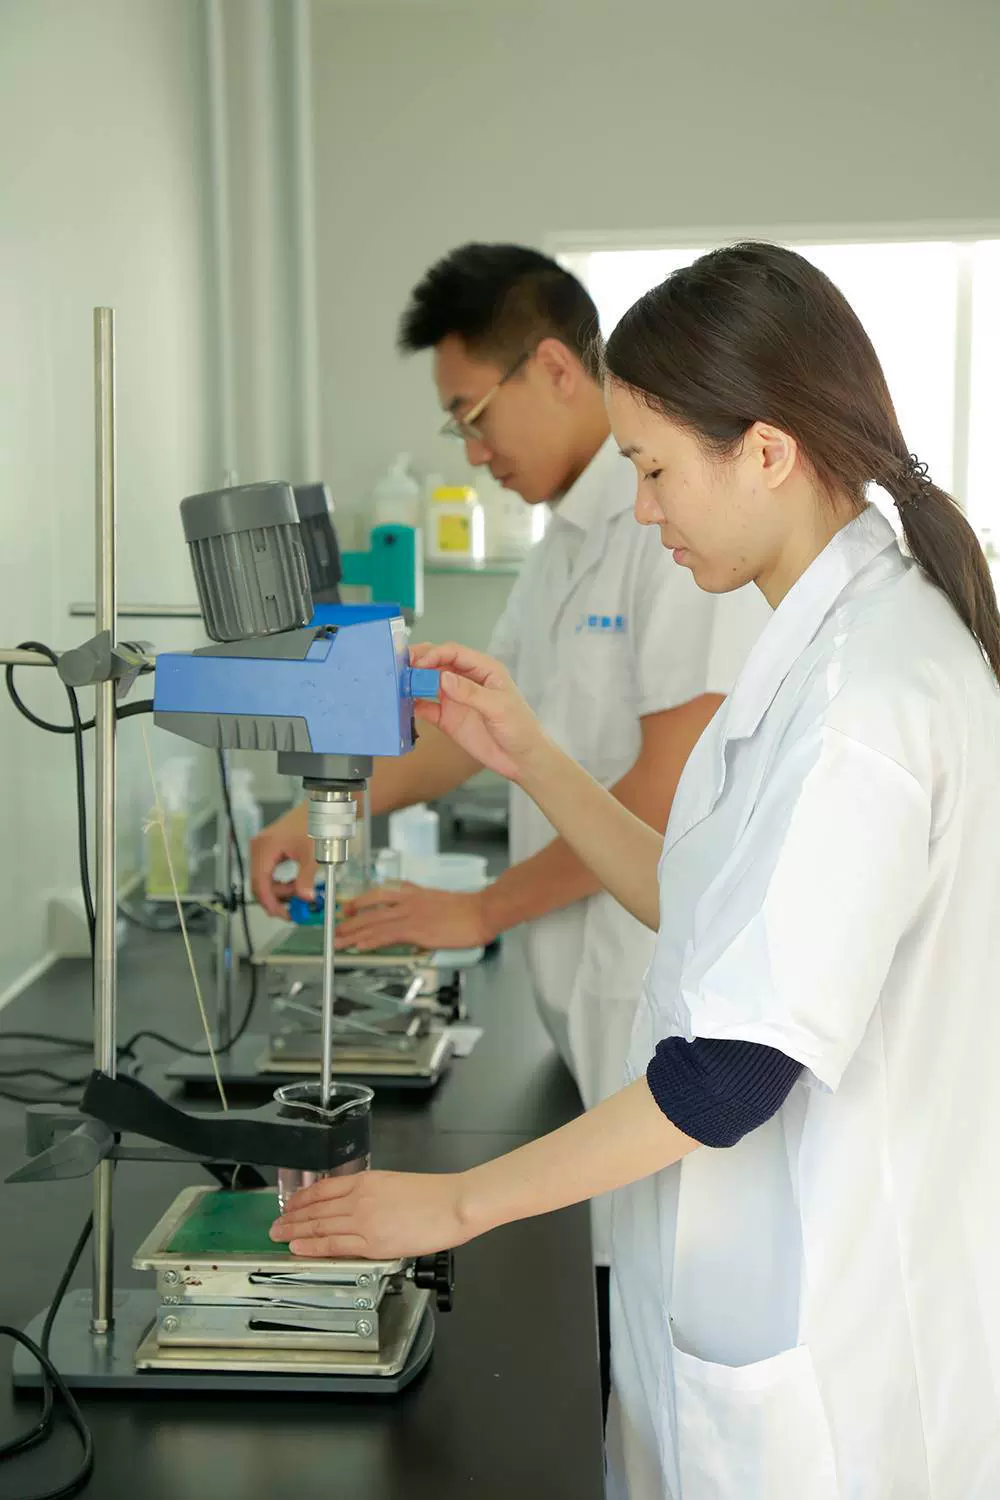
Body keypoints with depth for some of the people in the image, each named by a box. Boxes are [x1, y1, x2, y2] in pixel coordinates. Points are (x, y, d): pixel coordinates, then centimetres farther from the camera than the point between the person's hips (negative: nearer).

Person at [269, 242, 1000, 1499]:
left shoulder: (868, 690, -25)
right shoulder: (828, 648, 6)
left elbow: (739, 1066, -25)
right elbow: (711, 910, 13)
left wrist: (460, 1201, -16)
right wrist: (528, 759, 4)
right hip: (762, 1272, 9)